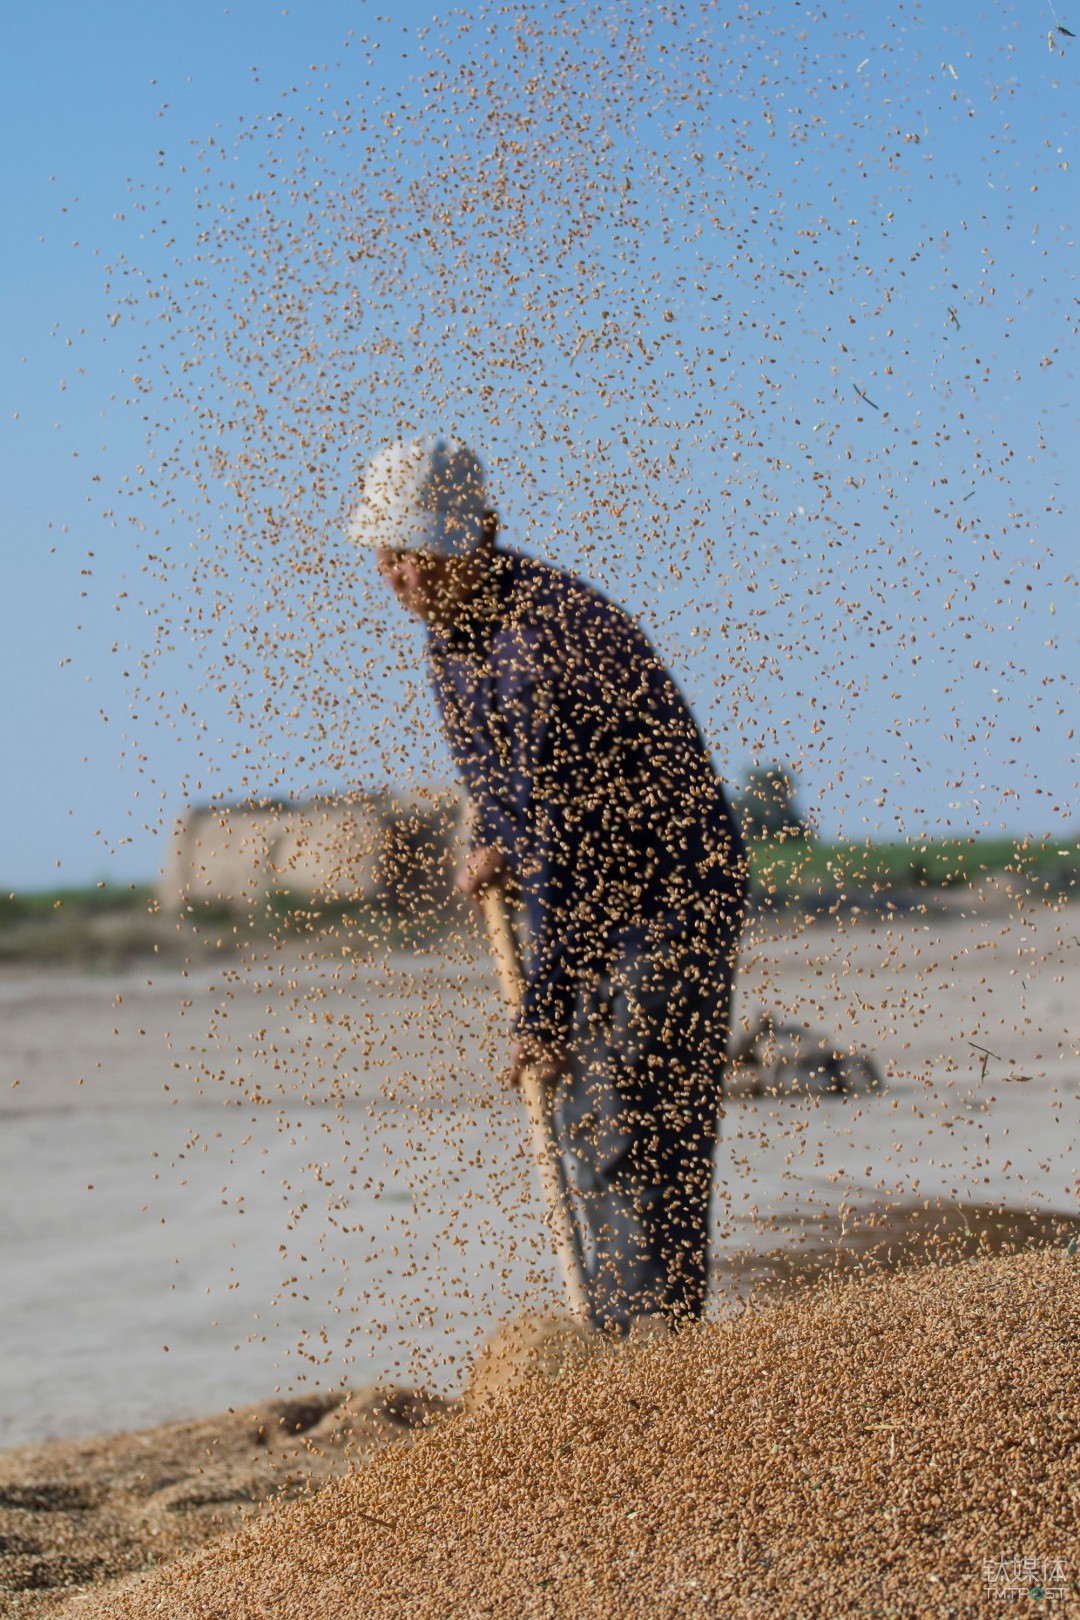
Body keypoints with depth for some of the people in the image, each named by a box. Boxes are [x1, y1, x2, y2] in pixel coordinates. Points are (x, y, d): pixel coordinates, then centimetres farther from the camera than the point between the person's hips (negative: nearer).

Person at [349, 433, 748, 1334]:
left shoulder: (550, 630, -27)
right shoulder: (449, 618, 2)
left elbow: (565, 841, -28)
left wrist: (545, 1013, -28)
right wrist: (495, 843, -1)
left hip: (675, 882, -10)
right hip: (595, 893, 10)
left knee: (637, 1123, -15)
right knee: (585, 1118, 11)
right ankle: (618, 1345, 19)